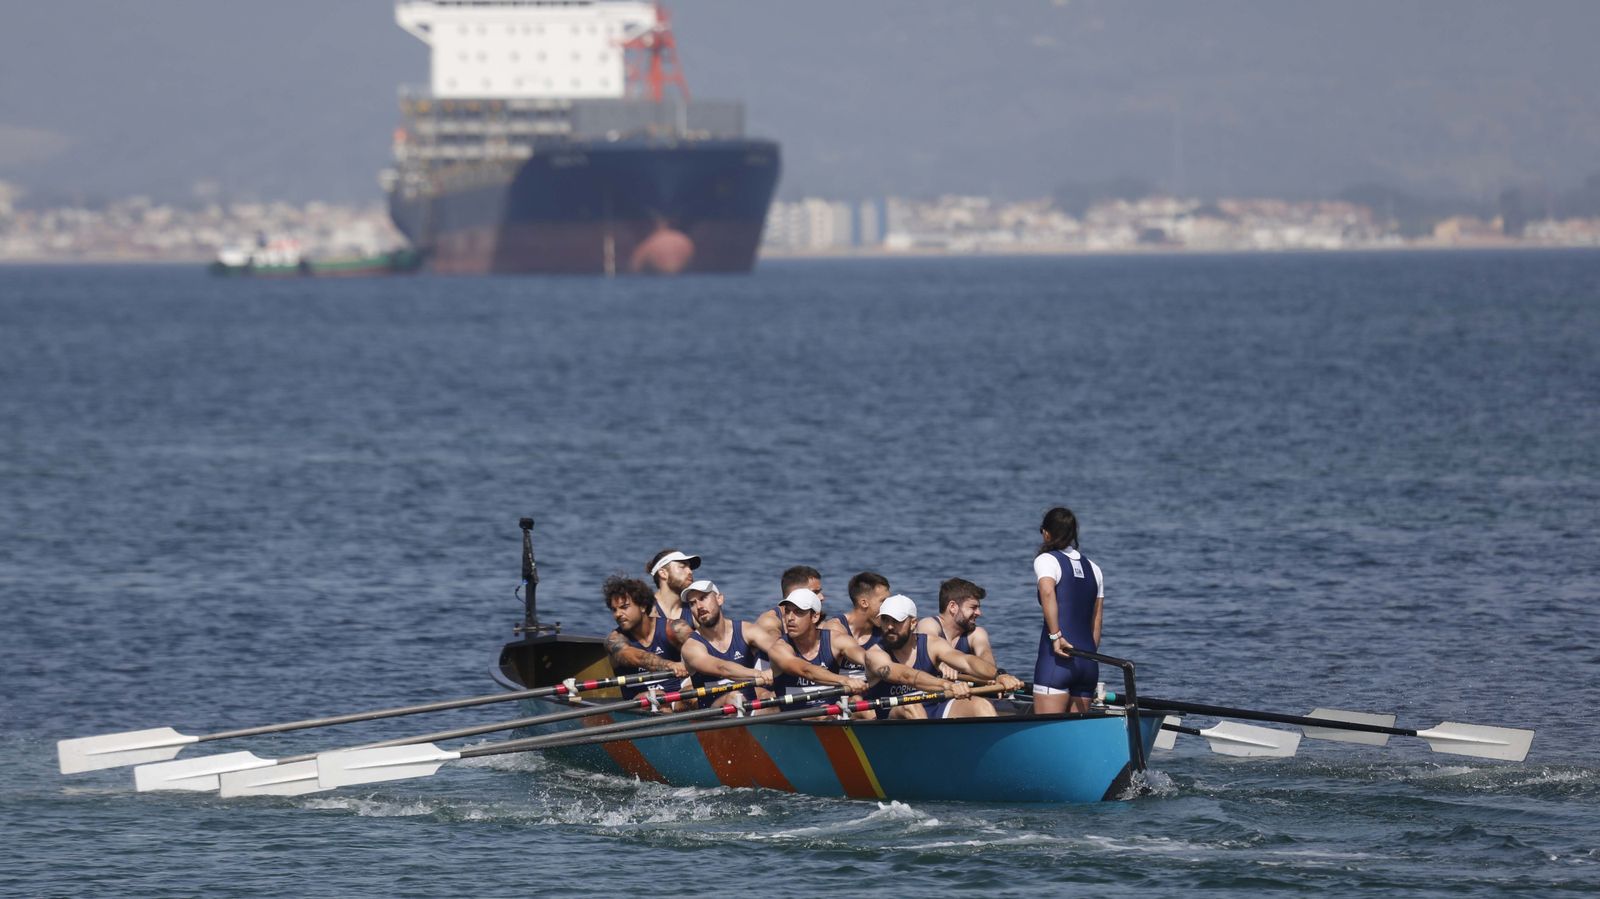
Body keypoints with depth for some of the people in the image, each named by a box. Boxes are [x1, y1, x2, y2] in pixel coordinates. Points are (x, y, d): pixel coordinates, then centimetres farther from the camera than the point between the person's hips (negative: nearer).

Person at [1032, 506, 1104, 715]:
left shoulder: (1046, 560, 0)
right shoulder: (1093, 569, 18)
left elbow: (1048, 592, -21)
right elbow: (1096, 624, 16)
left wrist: (1056, 636, -20)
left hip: (1057, 659, -6)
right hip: (1088, 664, 6)